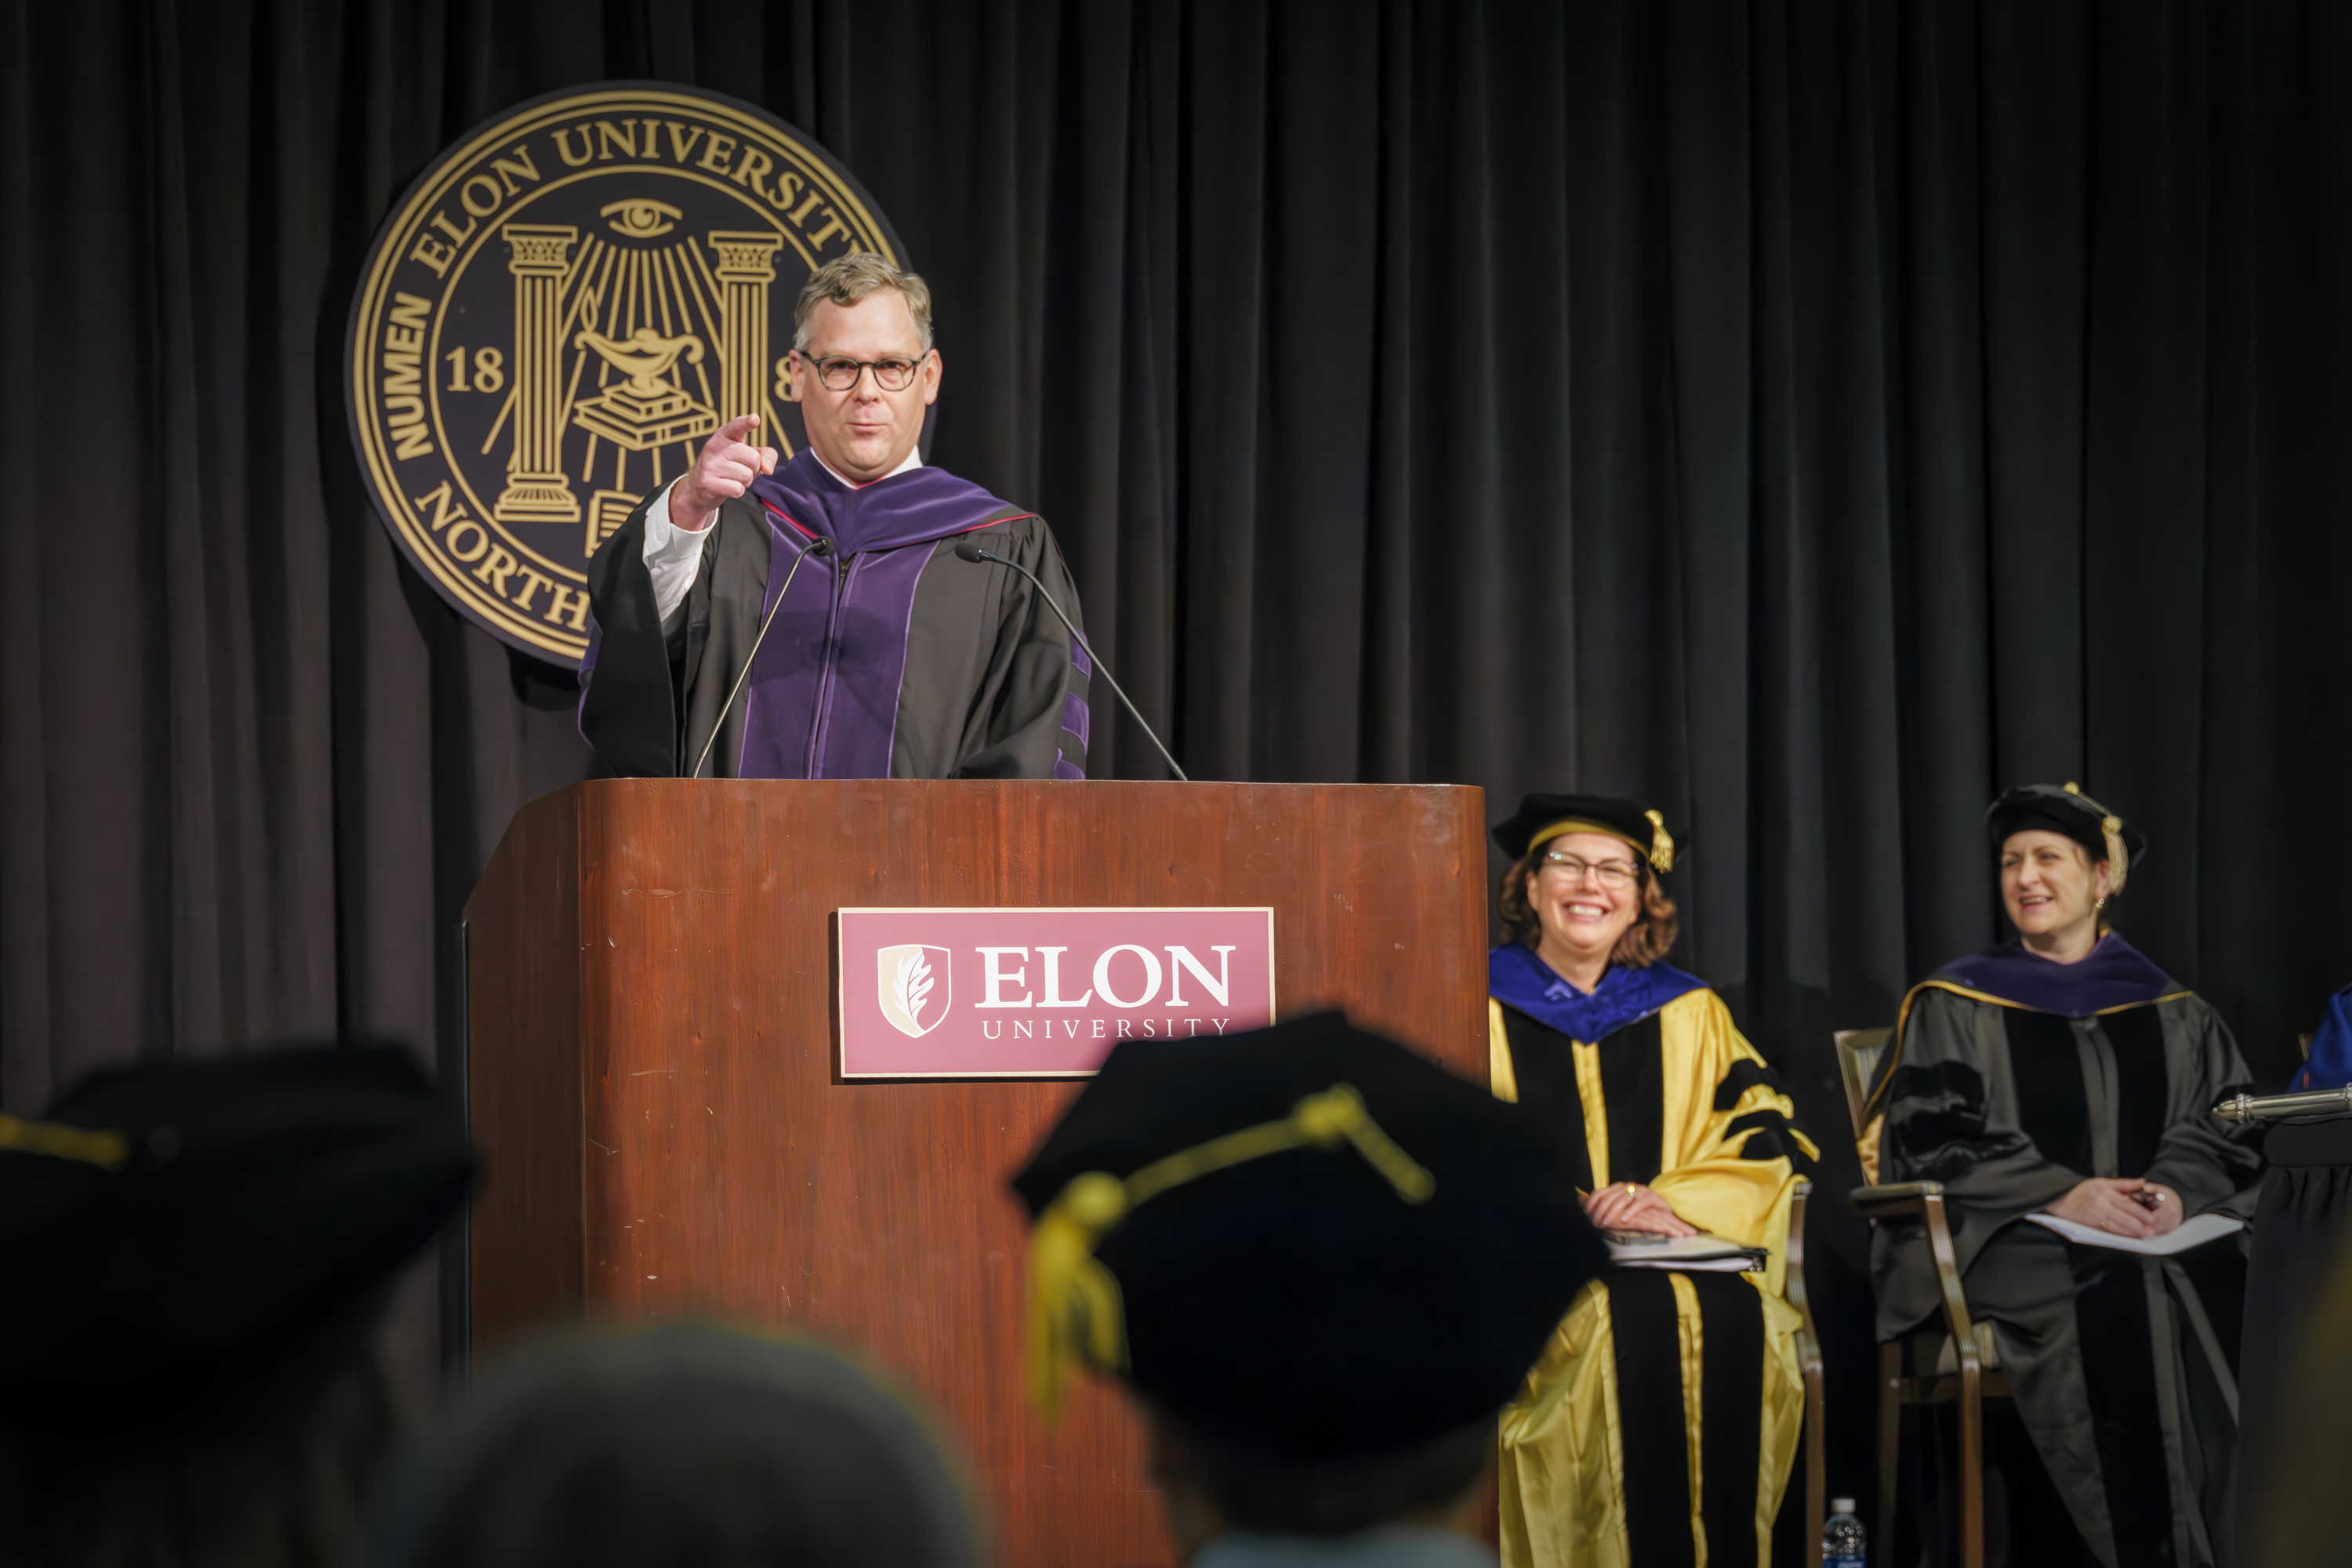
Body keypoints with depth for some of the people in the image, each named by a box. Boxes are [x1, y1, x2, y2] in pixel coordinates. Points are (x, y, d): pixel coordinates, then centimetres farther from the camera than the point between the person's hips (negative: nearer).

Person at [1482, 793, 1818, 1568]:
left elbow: (1764, 1136, 10)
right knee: (1636, 1324, -33)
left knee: (1731, 1324, -30)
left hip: (1684, 1261, 2)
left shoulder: (1689, 1013, 18)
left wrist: (1674, 1204, -10)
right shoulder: (1481, 1005, 10)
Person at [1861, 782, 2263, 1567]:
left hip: (2158, 1241, 3)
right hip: (2004, 1244, -3)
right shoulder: (1954, 1007, 11)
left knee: (2227, 1299, -30)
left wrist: (2175, 1191, -14)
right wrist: (2063, 1195, -16)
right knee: (2109, 1315, -34)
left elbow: (2222, 1135, 10)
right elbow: (1933, 1141, -2)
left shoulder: (2173, 1014, 19)